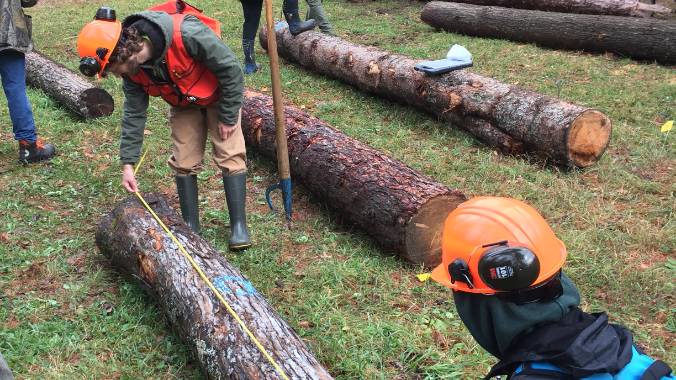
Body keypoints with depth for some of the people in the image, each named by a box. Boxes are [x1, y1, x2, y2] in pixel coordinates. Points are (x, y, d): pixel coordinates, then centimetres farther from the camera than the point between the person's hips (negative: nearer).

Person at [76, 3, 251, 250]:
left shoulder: (186, 33, -41)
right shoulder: (132, 70, -20)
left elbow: (231, 68, -30)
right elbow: (134, 113, -8)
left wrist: (228, 117, -21)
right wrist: (128, 163, -10)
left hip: (219, 96, -5)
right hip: (183, 104, 5)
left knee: (230, 156, -10)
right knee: (184, 163, 1)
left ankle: (239, 225, -3)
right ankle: (191, 227, 11)